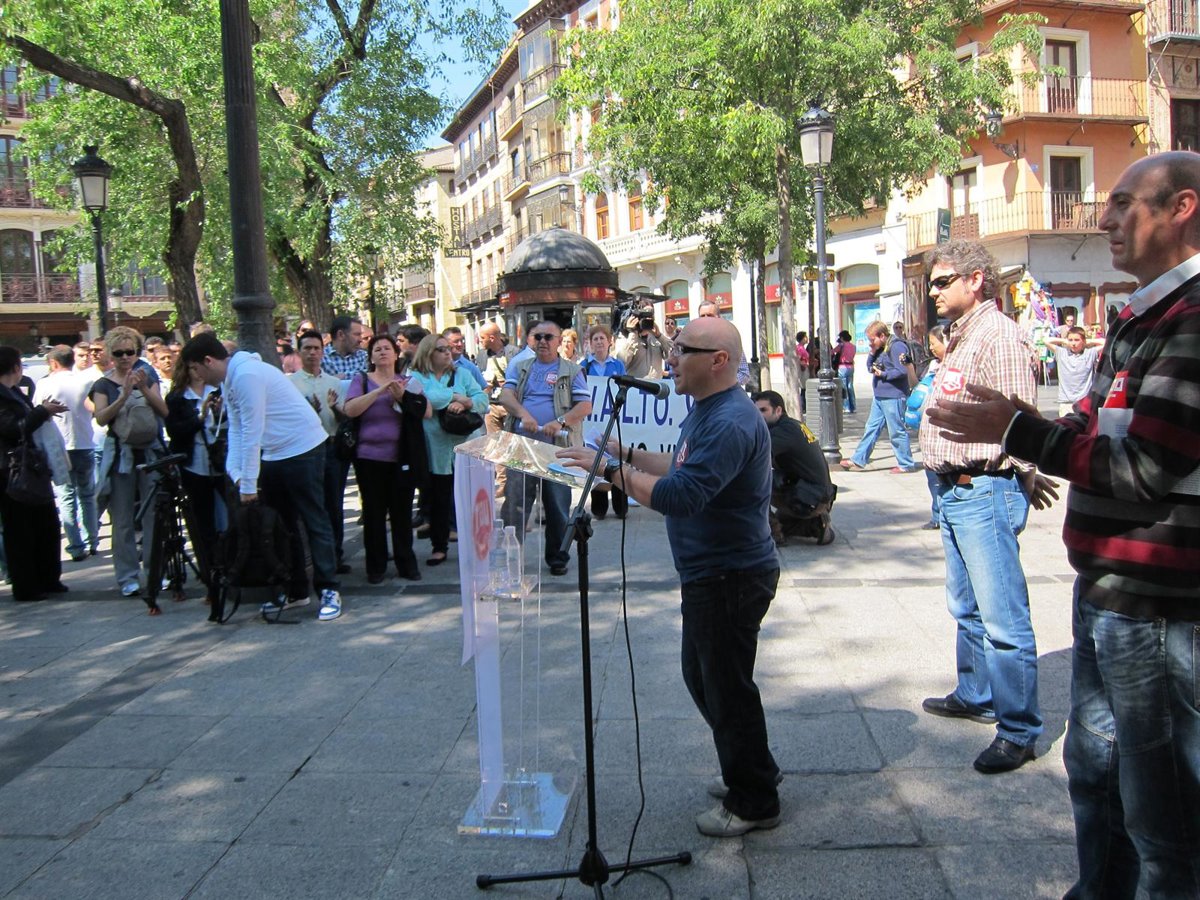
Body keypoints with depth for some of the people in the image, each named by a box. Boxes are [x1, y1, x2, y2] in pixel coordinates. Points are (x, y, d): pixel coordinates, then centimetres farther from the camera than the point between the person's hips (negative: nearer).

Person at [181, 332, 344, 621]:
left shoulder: (247, 375, -22)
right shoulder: (228, 381, 9)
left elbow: (252, 433, -22)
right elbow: (236, 431, 9)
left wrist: (249, 484, -18)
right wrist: (237, 475, -4)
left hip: (302, 448, -10)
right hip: (274, 454, 10)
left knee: (314, 521, -6)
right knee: (281, 524, 12)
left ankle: (329, 590, 0)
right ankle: (295, 590, 20)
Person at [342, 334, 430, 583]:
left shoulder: (408, 382, 10)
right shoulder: (362, 381, 5)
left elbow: (427, 412, -2)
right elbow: (350, 410, -13)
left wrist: (403, 397, -15)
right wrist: (380, 390, -18)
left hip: (402, 459, 1)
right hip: (370, 459, -1)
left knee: (402, 511, 5)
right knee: (374, 512, 5)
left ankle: (406, 563, 16)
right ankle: (375, 566, 15)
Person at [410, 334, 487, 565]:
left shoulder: (462, 374, 11)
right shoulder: (418, 377, 3)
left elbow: (482, 400, 0)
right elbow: (424, 398, -19)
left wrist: (464, 404, -19)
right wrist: (457, 397, -13)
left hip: (464, 447, 2)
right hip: (436, 449, -1)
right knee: (438, 500, 6)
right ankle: (439, 546, 17)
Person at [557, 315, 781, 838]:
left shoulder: (730, 422, -26)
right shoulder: (707, 410, 10)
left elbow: (681, 495, -34)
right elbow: (683, 467, 23)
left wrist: (612, 470, -29)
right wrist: (629, 455, 13)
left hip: (731, 577, -11)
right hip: (712, 573, 11)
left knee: (727, 687, 3)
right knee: (702, 674, 23)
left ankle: (754, 803, 21)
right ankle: (751, 772, 40)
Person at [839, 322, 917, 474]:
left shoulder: (896, 346, -15)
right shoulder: (879, 348, 13)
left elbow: (902, 371, -21)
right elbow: (870, 367, 18)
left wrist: (883, 374, -13)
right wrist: (872, 353, 2)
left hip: (893, 397, -9)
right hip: (879, 397, 9)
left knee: (896, 431, -1)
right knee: (871, 428, 12)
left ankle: (906, 464, 10)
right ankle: (858, 460, 16)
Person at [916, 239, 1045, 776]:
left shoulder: (1001, 336, -14)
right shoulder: (959, 339, 18)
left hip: (984, 491, -11)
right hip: (953, 490, 11)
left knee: (1003, 617, -5)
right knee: (967, 608, 21)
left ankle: (1019, 730, 4)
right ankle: (976, 696, 35)